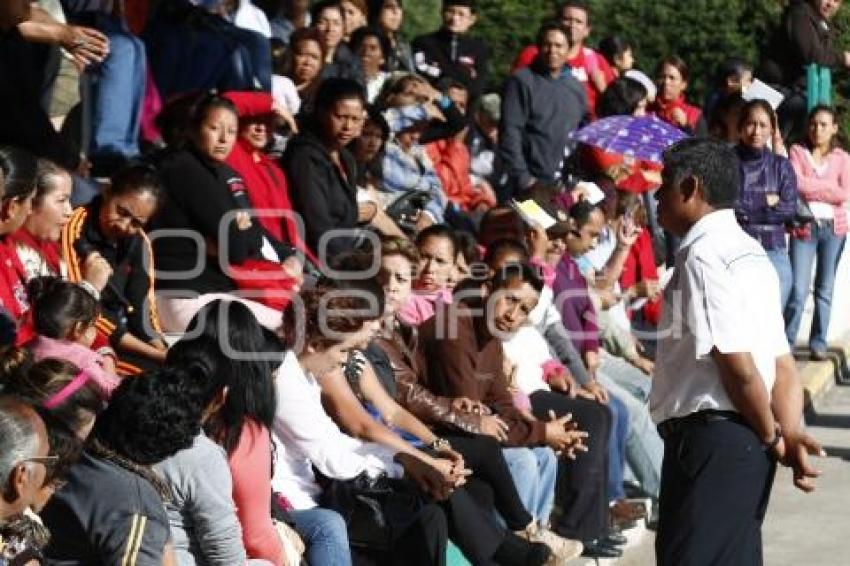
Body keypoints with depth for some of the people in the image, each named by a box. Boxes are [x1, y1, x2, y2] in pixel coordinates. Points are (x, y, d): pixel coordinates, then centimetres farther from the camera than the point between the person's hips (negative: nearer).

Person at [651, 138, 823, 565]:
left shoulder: (703, 256, -15)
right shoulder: (748, 252, 17)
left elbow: (738, 366, -19)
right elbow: (783, 364, 12)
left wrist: (774, 438, -6)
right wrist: (790, 434, 0)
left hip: (710, 438, -10)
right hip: (747, 443, 10)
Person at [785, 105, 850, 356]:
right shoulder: (797, 152, 3)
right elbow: (796, 184, -12)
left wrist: (811, 188, -8)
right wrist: (829, 187, -8)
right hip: (804, 227, -2)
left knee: (825, 289, 7)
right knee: (798, 290, -8)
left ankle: (819, 342, 14)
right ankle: (786, 342, 0)